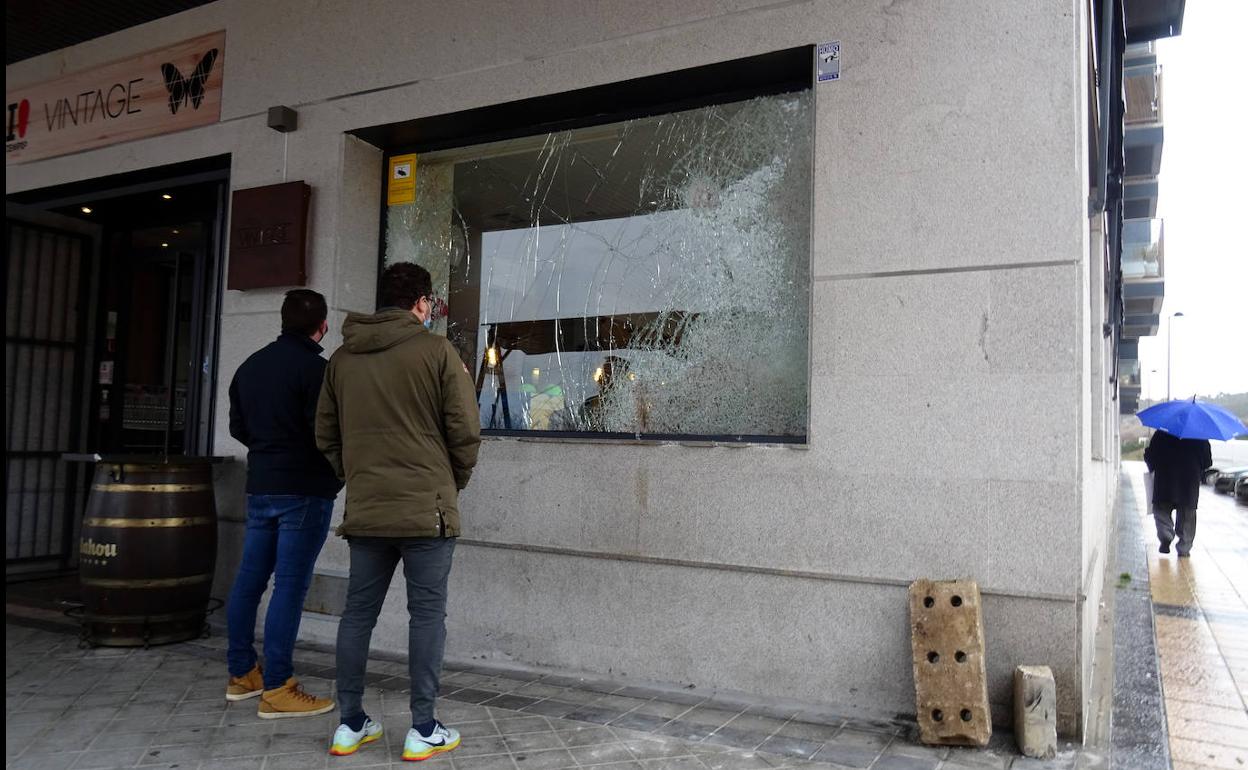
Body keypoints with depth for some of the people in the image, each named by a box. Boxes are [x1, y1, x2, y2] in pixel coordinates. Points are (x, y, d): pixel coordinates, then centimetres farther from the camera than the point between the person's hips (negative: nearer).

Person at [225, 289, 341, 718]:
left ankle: (241, 674, 25)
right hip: (305, 490, -8)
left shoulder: (250, 365, 12)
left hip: (260, 487, 8)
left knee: (249, 580, 14)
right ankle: (277, 690, -1)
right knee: (290, 586, -5)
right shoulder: (314, 368, -13)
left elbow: (237, 427, 17)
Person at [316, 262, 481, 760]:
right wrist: (454, 482, 9)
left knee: (358, 613, 13)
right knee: (427, 614, 4)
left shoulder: (342, 358, 7)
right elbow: (465, 430, -8)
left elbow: (326, 436, 10)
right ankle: (423, 731, 11)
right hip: (427, 509, -4)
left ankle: (350, 724, 21)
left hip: (364, 510, 5)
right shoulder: (436, 351, -7)